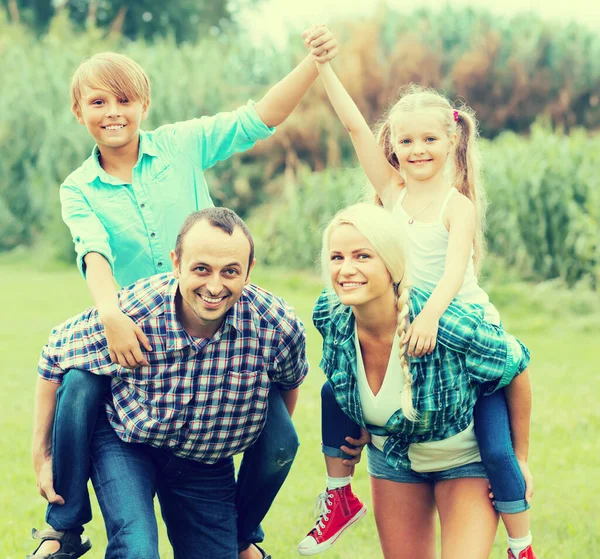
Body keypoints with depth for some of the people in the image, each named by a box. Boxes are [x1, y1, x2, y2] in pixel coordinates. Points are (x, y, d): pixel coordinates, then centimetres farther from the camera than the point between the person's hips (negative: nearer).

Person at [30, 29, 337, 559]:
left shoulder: (183, 146, 1)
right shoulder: (78, 190, 1)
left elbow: (258, 118, -4)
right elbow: (94, 255, -17)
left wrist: (313, 63, -17)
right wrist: (111, 314, -36)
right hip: (132, 332, 0)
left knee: (280, 438, -12)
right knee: (79, 392, -28)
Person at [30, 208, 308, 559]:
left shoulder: (279, 326, -23)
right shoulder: (131, 313, -28)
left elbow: (289, 382, 3)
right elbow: (54, 357, -10)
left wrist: (275, 449, 14)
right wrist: (43, 454, -4)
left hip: (208, 465, 3)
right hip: (125, 446, -3)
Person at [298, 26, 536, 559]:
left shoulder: (458, 204, -11)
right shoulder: (392, 190, 2)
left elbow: (455, 268, -27)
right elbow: (354, 124, -6)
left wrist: (431, 314, -44)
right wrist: (322, 64, -13)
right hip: (402, 329, 5)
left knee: (497, 446, -11)